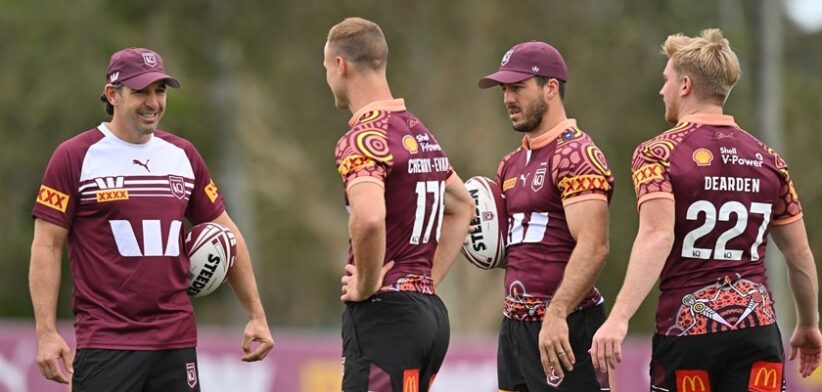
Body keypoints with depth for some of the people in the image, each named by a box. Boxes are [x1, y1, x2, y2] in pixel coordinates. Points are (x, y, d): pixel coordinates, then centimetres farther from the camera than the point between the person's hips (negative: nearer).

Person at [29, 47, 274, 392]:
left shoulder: (182, 155, 12)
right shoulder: (76, 157, -2)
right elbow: (47, 246, -3)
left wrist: (256, 315, 14)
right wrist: (47, 333, -11)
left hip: (177, 341, 5)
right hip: (105, 345, -5)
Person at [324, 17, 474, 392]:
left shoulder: (363, 139, -13)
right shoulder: (420, 132, 16)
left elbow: (369, 218, -32)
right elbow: (462, 207, 31)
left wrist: (366, 286, -17)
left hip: (383, 312, -9)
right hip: (429, 310, 9)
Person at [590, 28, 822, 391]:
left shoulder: (658, 154, -3)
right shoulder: (767, 160, 11)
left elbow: (656, 237, -19)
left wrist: (619, 319, -27)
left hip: (686, 329, -3)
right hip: (757, 327, 3)